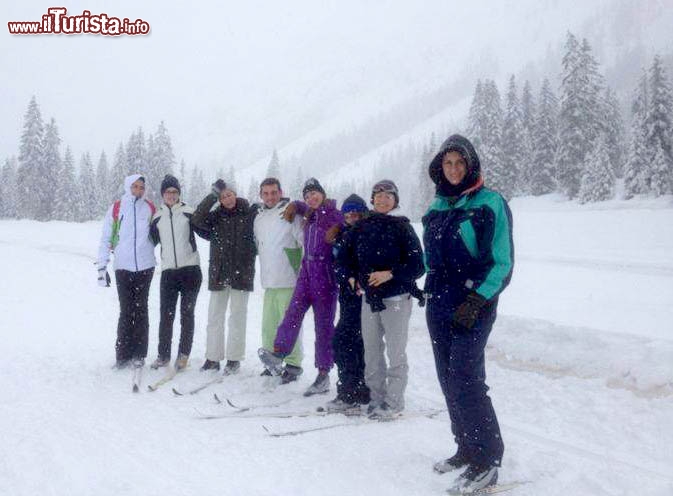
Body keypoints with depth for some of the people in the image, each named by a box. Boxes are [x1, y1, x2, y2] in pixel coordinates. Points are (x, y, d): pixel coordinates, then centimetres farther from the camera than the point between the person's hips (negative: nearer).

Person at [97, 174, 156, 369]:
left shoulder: (150, 209, 7)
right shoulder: (116, 209, 3)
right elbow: (106, 238, 4)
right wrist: (102, 266, 0)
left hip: (145, 266, 1)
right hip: (123, 267, -1)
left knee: (141, 310, 4)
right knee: (126, 311, -1)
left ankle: (139, 354, 10)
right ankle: (123, 354, 7)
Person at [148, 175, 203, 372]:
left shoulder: (188, 213, 1)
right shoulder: (157, 217, 10)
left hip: (190, 269, -2)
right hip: (168, 271, 2)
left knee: (186, 313, 5)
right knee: (166, 314, 3)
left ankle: (184, 354, 14)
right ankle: (163, 354, 15)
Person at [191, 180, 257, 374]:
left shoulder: (250, 213, 0)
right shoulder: (216, 215, 4)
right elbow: (197, 220, -14)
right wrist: (212, 196, -16)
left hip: (241, 272, -2)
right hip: (218, 272, 2)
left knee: (237, 316, 5)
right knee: (214, 316, 7)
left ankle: (234, 358, 14)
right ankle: (213, 357, 16)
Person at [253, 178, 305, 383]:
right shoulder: (259, 218, 15)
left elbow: (306, 241, -11)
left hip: (288, 280, -7)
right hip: (268, 281, 7)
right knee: (268, 325, 13)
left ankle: (293, 364, 7)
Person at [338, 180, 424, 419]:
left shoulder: (402, 227, -5)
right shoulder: (361, 227, 8)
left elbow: (417, 265, -8)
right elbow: (348, 255, 21)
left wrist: (391, 274, -18)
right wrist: (353, 276, 5)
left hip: (396, 298, -5)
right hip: (369, 298, 5)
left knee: (395, 352, -1)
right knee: (371, 350, 10)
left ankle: (394, 401, 9)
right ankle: (377, 397, 22)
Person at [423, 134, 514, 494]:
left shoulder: (490, 204, -6)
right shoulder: (437, 207, 13)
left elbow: (502, 262, -10)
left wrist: (476, 301, -18)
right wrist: (431, 290, 16)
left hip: (473, 306, -7)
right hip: (439, 306, 7)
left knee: (465, 379, -12)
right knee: (449, 379, 10)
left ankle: (487, 461, 1)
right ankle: (467, 448, 24)